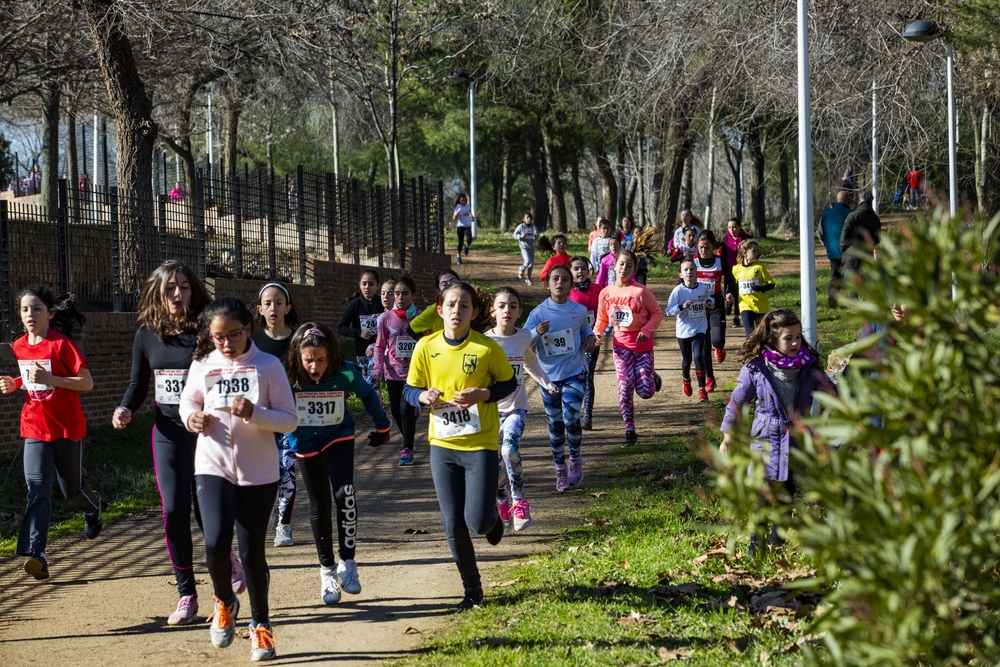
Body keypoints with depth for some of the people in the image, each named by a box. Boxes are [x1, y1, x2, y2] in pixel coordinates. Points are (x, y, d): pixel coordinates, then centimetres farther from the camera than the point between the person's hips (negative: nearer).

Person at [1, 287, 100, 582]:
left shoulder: (61, 344, -14)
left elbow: (87, 382, -16)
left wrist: (49, 379, -26)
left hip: (67, 427, -3)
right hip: (35, 427, 4)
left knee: (72, 488, 13)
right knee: (38, 488, -12)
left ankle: (93, 508, 49)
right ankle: (35, 554, -21)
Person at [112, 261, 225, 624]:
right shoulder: (147, 335, 4)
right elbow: (138, 384, 13)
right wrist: (124, 409, -7)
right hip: (168, 433, 3)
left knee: (206, 511, -3)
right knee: (174, 512, -4)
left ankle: (229, 565, 31)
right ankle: (187, 596, 7)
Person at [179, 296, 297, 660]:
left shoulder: (268, 366, -7)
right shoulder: (202, 365, -1)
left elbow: (290, 420, -6)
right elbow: (188, 401, 17)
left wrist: (255, 413, -23)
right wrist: (192, 417, -6)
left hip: (259, 473, -1)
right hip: (213, 467, 1)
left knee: (252, 551, 4)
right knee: (216, 544, -16)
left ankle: (260, 624, 27)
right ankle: (224, 601, 16)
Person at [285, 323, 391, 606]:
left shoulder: (345, 373, -22)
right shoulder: (287, 378, -24)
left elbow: (368, 395, -2)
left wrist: (382, 427, 10)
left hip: (339, 437, -1)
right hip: (305, 442, 1)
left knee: (345, 494, -22)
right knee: (319, 507, 7)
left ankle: (348, 562, -9)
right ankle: (327, 570, 22)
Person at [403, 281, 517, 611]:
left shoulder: (487, 348, -11)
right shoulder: (426, 347, -2)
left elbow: (509, 383, 2)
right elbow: (410, 389, 6)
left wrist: (482, 394, -17)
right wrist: (423, 396, -17)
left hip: (481, 444, -3)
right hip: (442, 445, 3)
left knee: (478, 522, -11)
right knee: (453, 525, 4)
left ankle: (491, 513, 28)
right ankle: (472, 590, 22)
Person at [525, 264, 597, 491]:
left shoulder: (579, 311, -2)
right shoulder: (538, 313, -7)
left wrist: (590, 338, -1)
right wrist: (536, 333, -28)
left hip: (575, 373, -1)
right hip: (549, 376, 1)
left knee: (570, 417, -16)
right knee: (555, 424, 8)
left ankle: (575, 458, 10)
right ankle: (560, 469, 23)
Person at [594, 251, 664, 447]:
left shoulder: (640, 291, -14)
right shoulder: (606, 293, -3)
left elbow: (657, 312, -5)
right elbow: (602, 319, 9)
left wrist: (647, 330, -19)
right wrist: (597, 333, -9)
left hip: (642, 344, -2)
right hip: (621, 345, 2)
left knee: (645, 392, -3)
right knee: (624, 389, -4)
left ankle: (653, 378, 35)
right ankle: (630, 432, 5)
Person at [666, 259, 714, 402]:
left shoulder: (703, 287, -4)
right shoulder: (678, 291, -13)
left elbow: (708, 296, 21)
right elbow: (669, 310, -15)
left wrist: (710, 302, -1)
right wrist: (682, 306, -30)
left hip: (699, 329, 0)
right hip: (683, 330, 0)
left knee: (698, 356, -16)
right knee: (687, 359, 15)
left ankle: (702, 389, -12)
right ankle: (685, 379, 47)